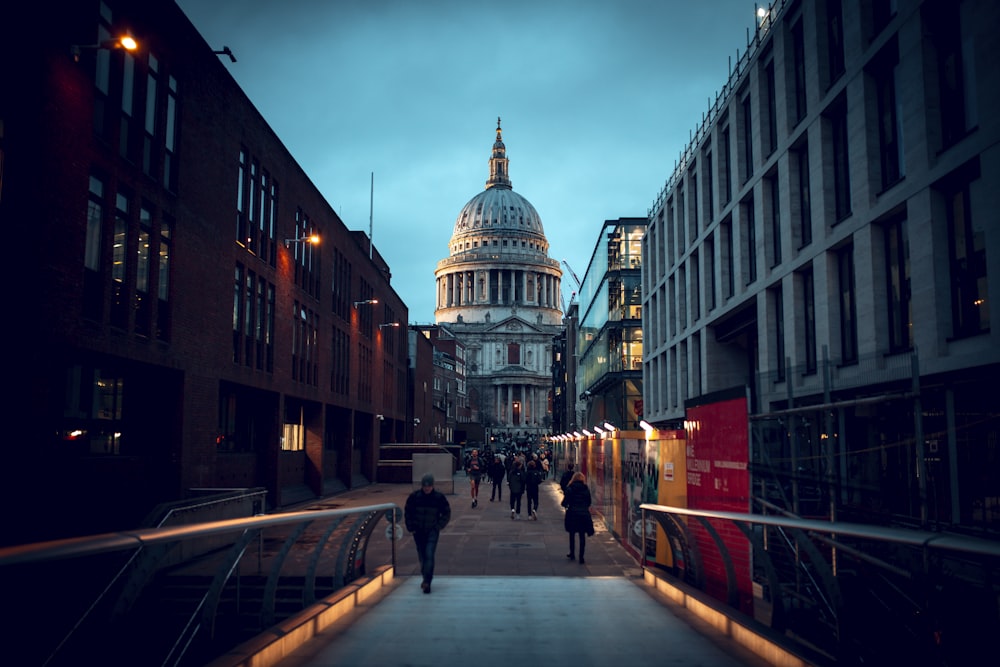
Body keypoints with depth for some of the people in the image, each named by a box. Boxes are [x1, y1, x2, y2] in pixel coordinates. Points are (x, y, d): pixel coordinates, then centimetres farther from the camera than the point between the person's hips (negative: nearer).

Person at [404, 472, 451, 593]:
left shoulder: (439, 497, -8)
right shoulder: (414, 496, -5)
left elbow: (447, 513, 3)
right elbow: (407, 512, 9)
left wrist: (438, 527, -4)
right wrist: (410, 527, 3)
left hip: (432, 532, -2)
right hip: (418, 531, 2)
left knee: (429, 555, -15)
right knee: (422, 556, 11)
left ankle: (427, 582, -13)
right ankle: (425, 578, 30)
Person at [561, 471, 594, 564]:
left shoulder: (570, 489, -5)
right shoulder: (586, 489, 2)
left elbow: (564, 502, -6)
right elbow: (589, 503, 7)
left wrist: (566, 505, 16)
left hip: (572, 513, -1)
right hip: (584, 514, 1)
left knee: (572, 534, 17)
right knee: (582, 536, 6)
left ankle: (572, 554, 27)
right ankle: (581, 557, 2)